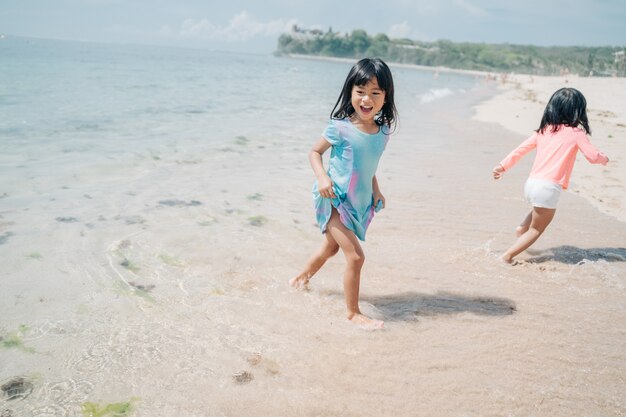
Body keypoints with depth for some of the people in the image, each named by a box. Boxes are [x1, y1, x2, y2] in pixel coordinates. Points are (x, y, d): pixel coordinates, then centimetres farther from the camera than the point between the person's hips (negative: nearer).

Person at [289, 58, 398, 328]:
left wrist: (376, 191, 9)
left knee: (331, 248, 26)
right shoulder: (340, 127, -18)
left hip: (359, 202, 7)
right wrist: (323, 178, -22)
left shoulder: (383, 131, -2)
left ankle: (303, 277, 53)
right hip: (335, 199, -7)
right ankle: (353, 313, 6)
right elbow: (315, 152, -7)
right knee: (355, 256, -12)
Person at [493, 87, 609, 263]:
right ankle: (508, 256, 2)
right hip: (548, 188, -6)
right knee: (537, 229, 9)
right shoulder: (576, 133, -1)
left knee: (541, 210, 38)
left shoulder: (544, 130, 13)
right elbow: (593, 156, -2)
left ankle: (522, 228, 23)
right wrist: (604, 159, 20)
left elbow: (522, 148, 13)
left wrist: (503, 166, 17)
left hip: (531, 183, 6)